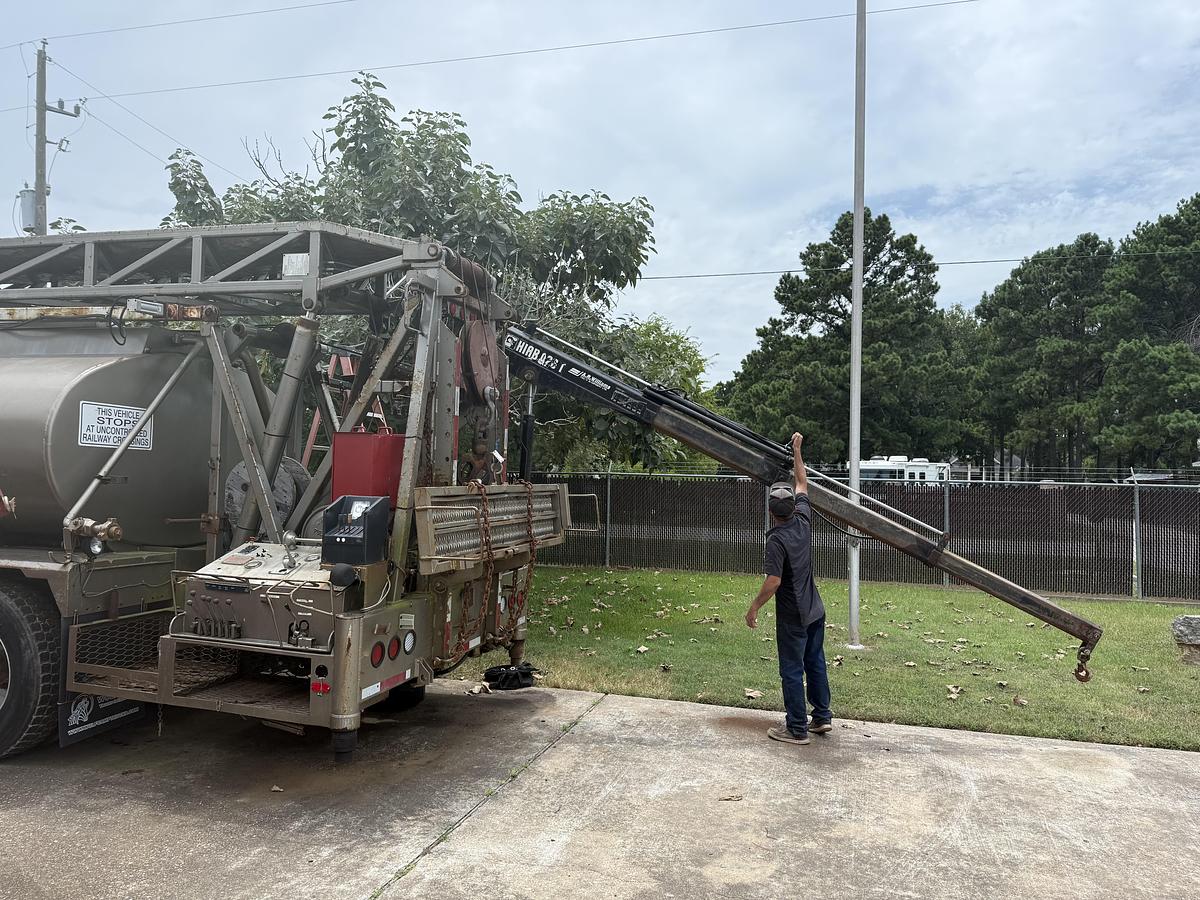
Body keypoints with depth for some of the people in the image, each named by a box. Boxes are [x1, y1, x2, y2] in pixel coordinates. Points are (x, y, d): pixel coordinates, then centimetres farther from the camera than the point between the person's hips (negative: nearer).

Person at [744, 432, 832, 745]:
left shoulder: (776, 539, -23)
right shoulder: (804, 520, -4)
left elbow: (773, 582, -25)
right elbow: (802, 484, 11)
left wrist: (754, 608, -13)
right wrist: (796, 450, 19)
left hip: (793, 617, -8)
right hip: (815, 610, 8)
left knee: (792, 671, 2)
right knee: (815, 663, 19)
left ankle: (796, 728, 10)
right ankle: (822, 716, 29)